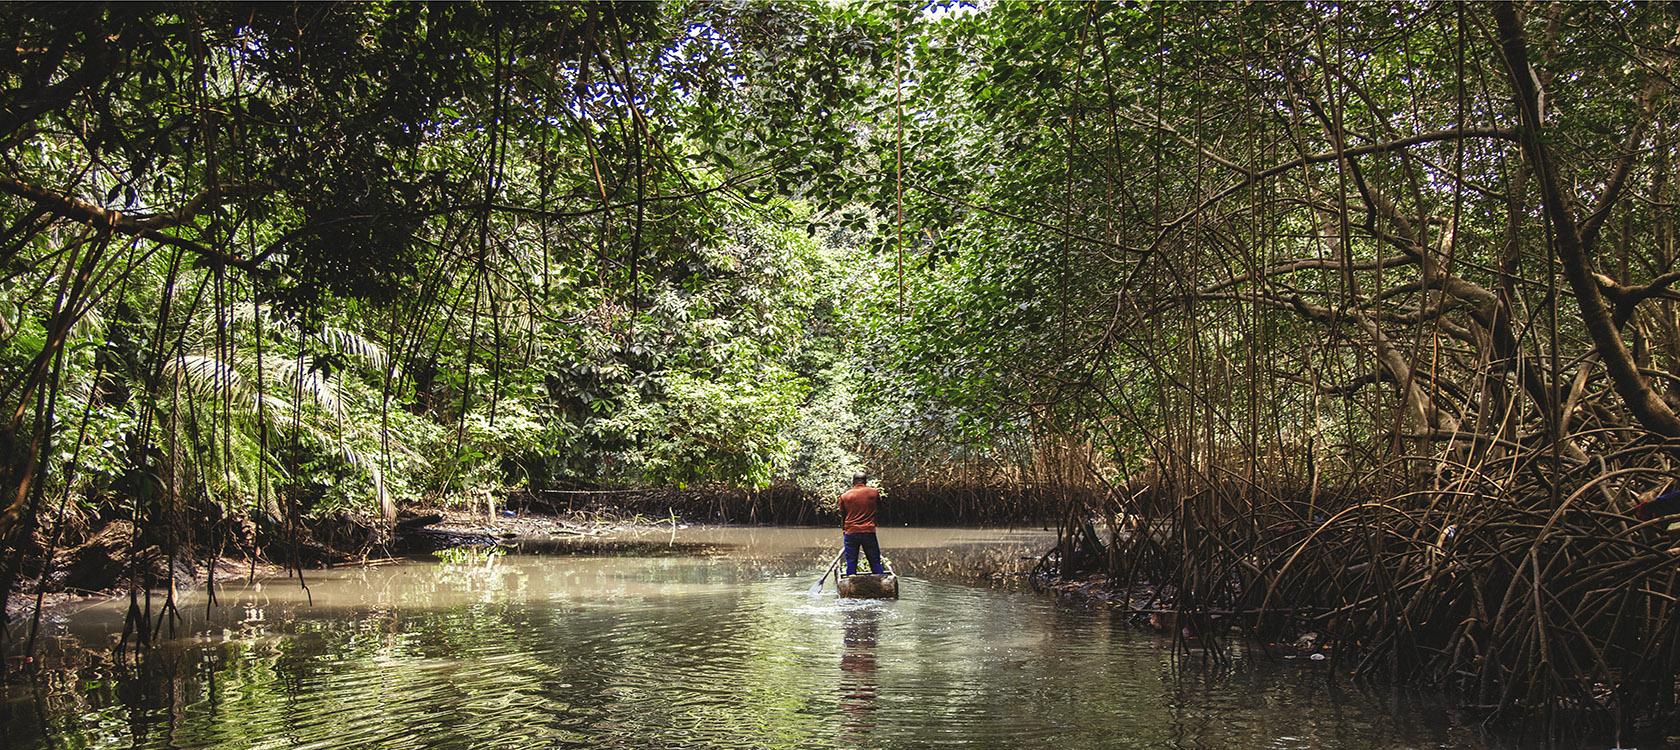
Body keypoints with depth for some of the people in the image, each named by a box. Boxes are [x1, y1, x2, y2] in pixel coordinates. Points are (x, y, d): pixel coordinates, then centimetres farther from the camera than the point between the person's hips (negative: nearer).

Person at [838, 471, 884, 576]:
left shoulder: (844, 496, 2)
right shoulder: (874, 492, 1)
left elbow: (842, 516, 11)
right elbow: (879, 504, 22)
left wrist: (843, 531, 25)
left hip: (850, 533, 1)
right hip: (869, 532, 0)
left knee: (851, 564, 5)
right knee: (875, 563, 5)